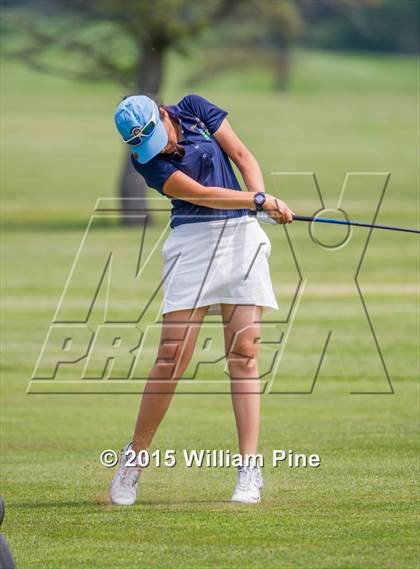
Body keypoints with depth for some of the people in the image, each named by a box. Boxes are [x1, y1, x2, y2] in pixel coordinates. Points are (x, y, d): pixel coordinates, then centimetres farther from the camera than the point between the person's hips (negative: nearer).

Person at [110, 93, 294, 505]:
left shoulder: (194, 109, 4)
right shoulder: (148, 161, -8)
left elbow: (242, 155, 4)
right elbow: (200, 194, -16)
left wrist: (263, 199, -12)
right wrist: (260, 202, -21)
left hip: (242, 233, 3)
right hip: (193, 240, -3)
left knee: (244, 351, -7)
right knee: (172, 357, -9)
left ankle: (249, 471, -10)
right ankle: (134, 459, 6)